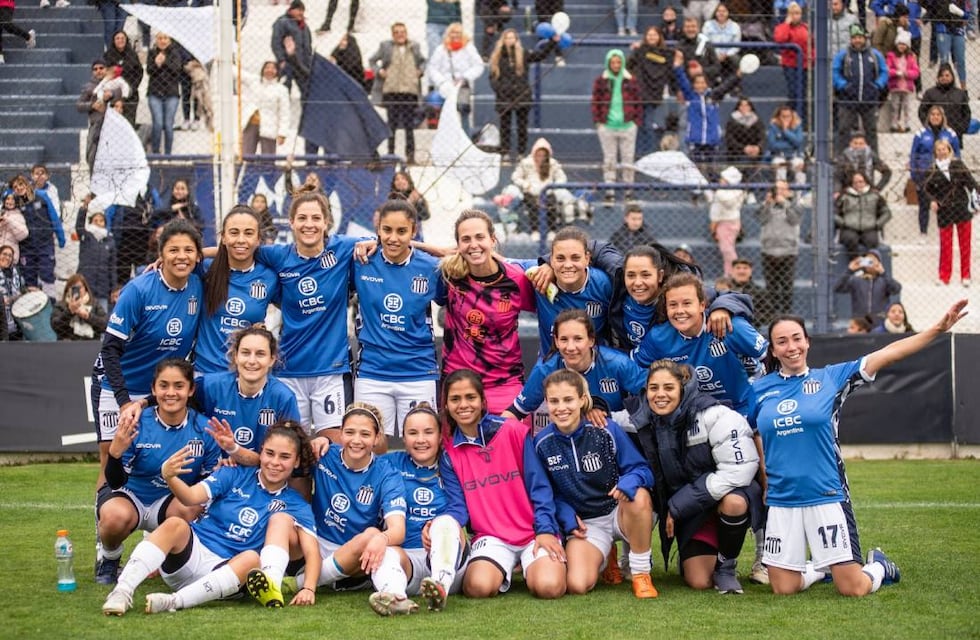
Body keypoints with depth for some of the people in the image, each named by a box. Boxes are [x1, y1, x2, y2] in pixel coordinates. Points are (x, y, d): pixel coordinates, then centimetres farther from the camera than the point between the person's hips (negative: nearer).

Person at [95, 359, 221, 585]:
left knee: (190, 508, -33)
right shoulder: (137, 425, -18)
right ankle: (109, 557, 2)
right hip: (128, 496, -2)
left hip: (171, 501, 2)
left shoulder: (203, 429, -12)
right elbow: (116, 483, -16)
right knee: (117, 516, -36)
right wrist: (115, 452, -35)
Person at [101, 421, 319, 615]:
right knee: (175, 524, -31)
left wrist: (308, 588, -25)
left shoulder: (295, 505, 8)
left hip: (229, 572, 0)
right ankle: (122, 591, -44)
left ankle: (174, 601, -45)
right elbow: (191, 497, -8)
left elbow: (312, 551, -5)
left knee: (252, 559, -33)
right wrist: (168, 476, -30)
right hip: (192, 553, 0)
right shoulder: (236, 475, 8)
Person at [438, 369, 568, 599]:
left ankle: (531, 566, 10)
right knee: (478, 586, -30)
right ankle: (504, 571, 7)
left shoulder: (514, 432, -2)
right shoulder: (449, 452, 6)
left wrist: (545, 530, -11)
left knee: (548, 587, -28)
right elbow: (458, 506, 1)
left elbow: (539, 488, -1)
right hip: (491, 537, 1)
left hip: (535, 533, -1)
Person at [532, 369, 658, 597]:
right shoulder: (542, 443, -5)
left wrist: (629, 481, -35)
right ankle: (604, 557, 16)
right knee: (577, 586, -24)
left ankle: (641, 574, -17)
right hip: (583, 523, 2)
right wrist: (566, 516, -10)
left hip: (620, 513, -2)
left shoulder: (607, 430, -13)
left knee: (638, 496, -38)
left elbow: (641, 469, -12)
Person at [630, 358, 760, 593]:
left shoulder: (713, 415, -23)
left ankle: (726, 567, -11)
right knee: (699, 582, -12)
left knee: (733, 502, -39)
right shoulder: (643, 421, -9)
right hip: (689, 512, 3)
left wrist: (677, 506, -22)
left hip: (728, 492, -3)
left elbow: (740, 468, -26)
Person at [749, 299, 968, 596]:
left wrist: (938, 328, -10)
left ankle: (878, 566, 31)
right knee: (783, 588, 3)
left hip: (827, 496, -2)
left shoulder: (831, 377, 1)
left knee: (853, 589, -3)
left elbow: (886, 355, -4)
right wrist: (758, 479, 4)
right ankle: (822, 567, 34)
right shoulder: (759, 390, 6)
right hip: (781, 501, 2)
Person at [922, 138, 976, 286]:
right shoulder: (933, 170, -1)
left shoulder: (958, 164, 0)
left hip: (962, 207, 1)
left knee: (965, 243, 4)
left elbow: (970, 182, -1)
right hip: (944, 211, -1)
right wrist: (932, 200, -10)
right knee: (945, 245, 0)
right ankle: (944, 277, 9)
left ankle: (965, 276, 13)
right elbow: (928, 189, 7)